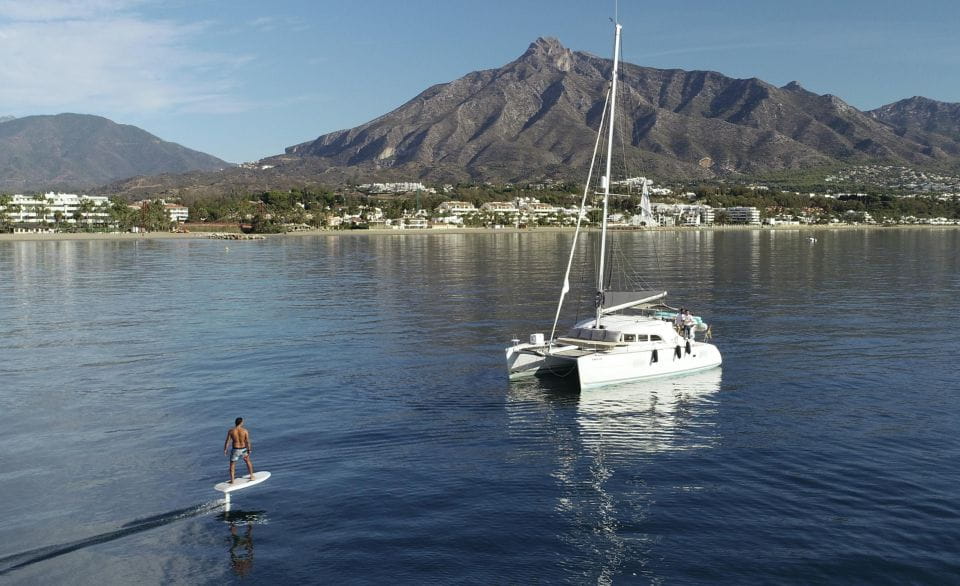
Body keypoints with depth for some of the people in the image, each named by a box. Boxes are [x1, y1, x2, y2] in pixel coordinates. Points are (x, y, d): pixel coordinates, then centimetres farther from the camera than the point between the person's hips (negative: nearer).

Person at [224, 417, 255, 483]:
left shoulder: (231, 431, -12)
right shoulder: (245, 430, -13)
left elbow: (227, 441, -8)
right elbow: (248, 441, -9)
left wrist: (225, 449, 4)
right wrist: (249, 450, 2)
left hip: (235, 450, -1)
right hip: (243, 449, 1)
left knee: (232, 465, 16)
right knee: (248, 461, 27)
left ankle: (232, 480, 16)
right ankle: (251, 476, 33)